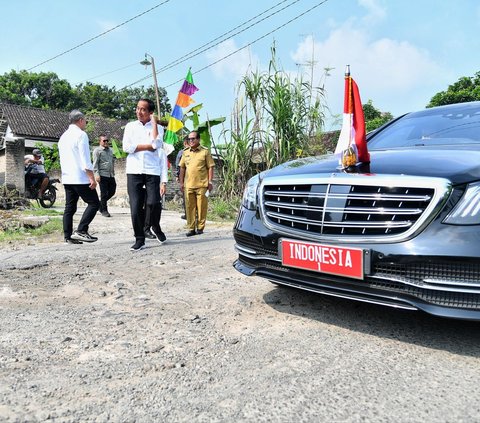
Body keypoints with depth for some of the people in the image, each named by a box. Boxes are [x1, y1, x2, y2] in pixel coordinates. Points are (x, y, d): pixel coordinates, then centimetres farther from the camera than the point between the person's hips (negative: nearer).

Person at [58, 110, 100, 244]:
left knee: (69, 207, 8)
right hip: (80, 178, -9)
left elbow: (62, 159, 22)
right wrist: (92, 178, -16)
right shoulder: (81, 134, -8)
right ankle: (81, 231, -13)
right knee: (94, 203, -4)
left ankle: (68, 237, 8)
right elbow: (85, 159, -15)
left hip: (66, 178, 9)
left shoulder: (63, 136, 19)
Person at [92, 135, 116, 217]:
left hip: (111, 175, 7)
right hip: (103, 175, -7)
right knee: (104, 193, -3)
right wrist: (97, 174, -16)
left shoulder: (110, 150, 19)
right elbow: (95, 163, -7)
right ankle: (104, 210, 7)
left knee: (112, 191, 8)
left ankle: (100, 204, 28)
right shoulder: (97, 150, -1)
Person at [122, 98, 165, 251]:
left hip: (152, 171, -1)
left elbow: (156, 144, -11)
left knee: (153, 203, -12)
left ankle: (156, 227, 18)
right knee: (135, 207, -4)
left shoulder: (158, 128, 10)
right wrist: (148, 146, -4)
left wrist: (154, 122, -3)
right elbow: (126, 147, -1)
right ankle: (139, 239, 7)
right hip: (134, 170, 1)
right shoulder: (130, 126, 13)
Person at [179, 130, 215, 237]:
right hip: (188, 185, 3)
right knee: (190, 207, 4)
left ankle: (200, 227, 12)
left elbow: (210, 167, 1)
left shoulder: (205, 152, 3)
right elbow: (182, 168, 18)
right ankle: (191, 228, 11)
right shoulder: (185, 153, 14)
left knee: (201, 207, 1)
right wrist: (181, 182, 12)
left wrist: (210, 182, -5)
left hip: (202, 185, -3)